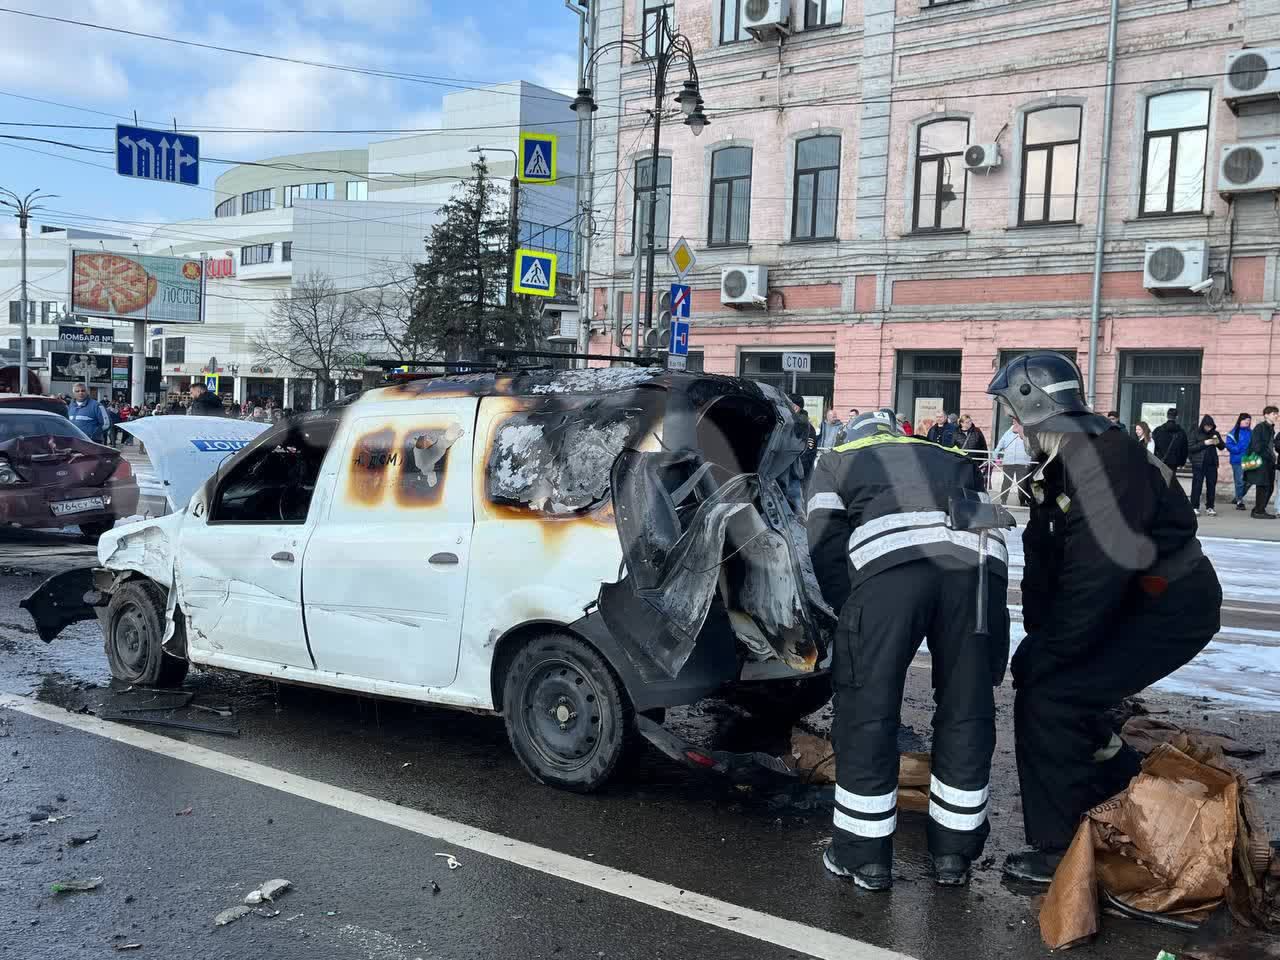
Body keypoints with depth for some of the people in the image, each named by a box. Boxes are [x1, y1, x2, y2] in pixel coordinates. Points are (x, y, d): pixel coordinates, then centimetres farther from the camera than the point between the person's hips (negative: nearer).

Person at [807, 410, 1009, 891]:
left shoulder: (836, 461, 31)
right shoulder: (952, 459, 39)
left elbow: (826, 545, 15)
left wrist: (852, 612, 22)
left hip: (891, 561, -3)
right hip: (979, 560, 4)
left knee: (866, 712, 8)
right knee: (967, 712, 17)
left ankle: (865, 855, 17)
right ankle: (954, 852, 28)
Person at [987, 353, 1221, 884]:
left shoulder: (1100, 461, -26)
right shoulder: (1062, 463, 6)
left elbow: (1096, 575, -28)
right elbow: (1046, 560, 7)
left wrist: (1043, 655, -19)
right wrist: (1038, 641, 1)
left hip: (1171, 609, -10)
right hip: (1134, 598, 10)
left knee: (1048, 698, -15)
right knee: (1038, 674, 13)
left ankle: (1059, 851, -2)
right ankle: (1126, 789, 30)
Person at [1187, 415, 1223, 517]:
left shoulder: (1215, 433, 8)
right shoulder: (1196, 434, -2)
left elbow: (1222, 447, 17)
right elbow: (1190, 448, -9)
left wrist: (1218, 442, -6)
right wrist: (1204, 443, -17)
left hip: (1212, 464, 4)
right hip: (1199, 464, -4)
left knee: (1211, 485, 4)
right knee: (1197, 486, -4)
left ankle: (1209, 507, 12)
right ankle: (1195, 507, 3)